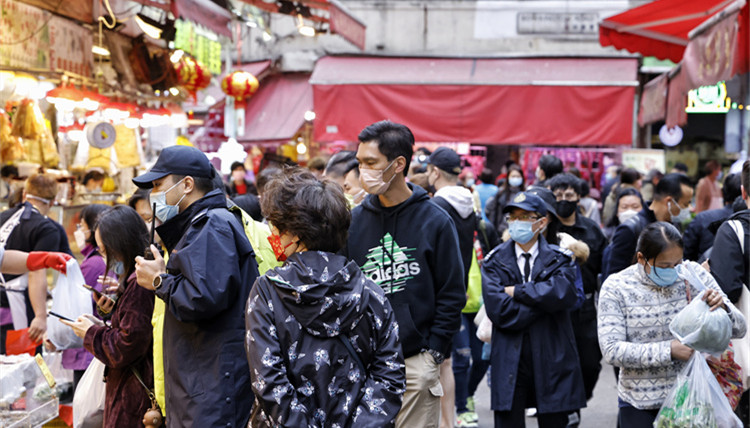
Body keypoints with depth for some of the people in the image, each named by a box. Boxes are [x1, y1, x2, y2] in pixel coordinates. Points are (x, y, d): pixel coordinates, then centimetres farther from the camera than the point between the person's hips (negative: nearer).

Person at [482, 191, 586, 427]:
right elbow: (499, 310, -10)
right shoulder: (495, 261, 5)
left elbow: (563, 294, -17)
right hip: (509, 361, 0)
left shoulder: (558, 259, 6)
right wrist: (543, 299, -10)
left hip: (552, 360, 0)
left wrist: (517, 291, -11)